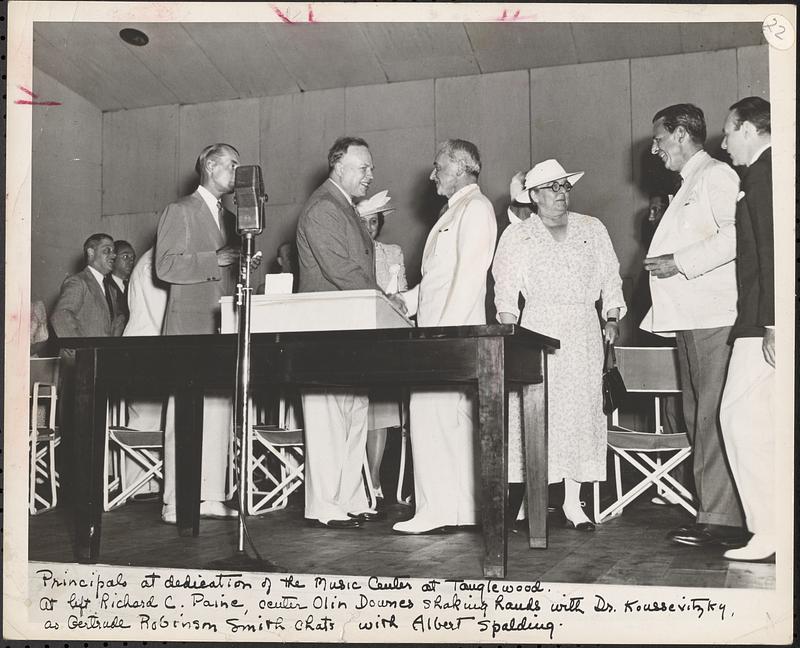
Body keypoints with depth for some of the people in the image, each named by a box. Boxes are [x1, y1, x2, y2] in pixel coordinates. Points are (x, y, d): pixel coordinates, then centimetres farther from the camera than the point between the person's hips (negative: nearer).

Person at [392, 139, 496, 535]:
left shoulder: (476, 208, -6)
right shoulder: (454, 212, 23)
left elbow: (469, 276, -16)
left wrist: (445, 331, -21)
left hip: (454, 332, -9)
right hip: (437, 331, 9)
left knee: (430, 413, -12)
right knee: (453, 418, 7)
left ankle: (439, 509, -8)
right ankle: (459, 509, 10)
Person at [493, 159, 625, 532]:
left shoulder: (593, 230, 17)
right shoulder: (516, 237, 10)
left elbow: (611, 279, 15)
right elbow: (506, 293, 4)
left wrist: (612, 319, 2)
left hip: (584, 333, 3)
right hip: (539, 330, -2)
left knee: (581, 412, -1)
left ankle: (573, 504, 5)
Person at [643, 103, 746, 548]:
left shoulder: (716, 175, -5)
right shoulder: (689, 187, 24)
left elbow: (735, 234, -20)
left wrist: (680, 262, -16)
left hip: (713, 317, -10)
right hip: (691, 318, 10)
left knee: (712, 417, -10)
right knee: (697, 417, 9)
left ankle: (721, 519, -7)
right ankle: (713, 513, 14)